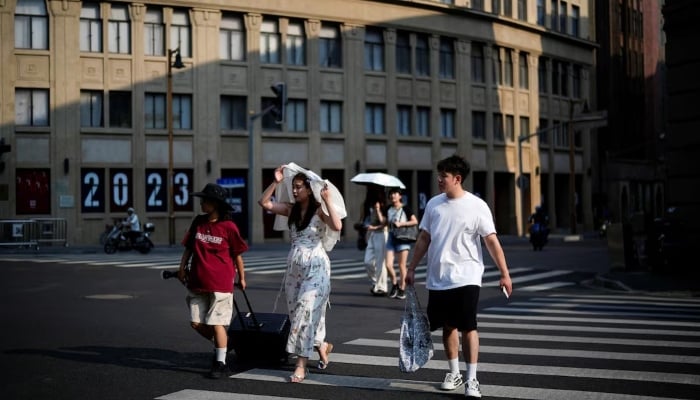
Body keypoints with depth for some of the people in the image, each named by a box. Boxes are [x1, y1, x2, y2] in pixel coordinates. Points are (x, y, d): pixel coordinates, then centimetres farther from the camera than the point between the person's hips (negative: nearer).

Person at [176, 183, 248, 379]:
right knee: (197, 323, 8)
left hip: (220, 283, -5)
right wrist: (182, 268, 2)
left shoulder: (228, 226, -9)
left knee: (217, 323, -2)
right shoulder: (198, 222, 4)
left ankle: (221, 363, 10)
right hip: (197, 282, 5)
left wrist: (241, 278, 5)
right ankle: (223, 343, 32)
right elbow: (188, 247, 12)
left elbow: (237, 254, -1)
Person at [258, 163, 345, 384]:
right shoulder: (291, 209, 8)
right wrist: (276, 182, -1)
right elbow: (264, 202, 6)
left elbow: (337, 226, -25)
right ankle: (322, 345, 33)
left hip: (315, 266, -6)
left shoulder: (319, 210, -8)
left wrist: (328, 200, -23)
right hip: (294, 265, 6)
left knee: (306, 312, -9)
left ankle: (301, 364, -5)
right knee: (296, 313, 10)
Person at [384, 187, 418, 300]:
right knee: (388, 265, -4)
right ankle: (395, 284, 19)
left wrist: (401, 224, -15)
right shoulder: (388, 209, 10)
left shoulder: (405, 209, -4)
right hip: (391, 237, 4)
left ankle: (402, 289, 12)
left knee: (402, 265, 1)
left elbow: (415, 221, -9)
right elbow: (385, 223, 17)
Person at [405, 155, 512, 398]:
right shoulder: (433, 204, 6)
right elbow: (424, 239, 13)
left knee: (468, 327, -6)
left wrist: (504, 274, -14)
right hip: (438, 279, 5)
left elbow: (492, 241, -9)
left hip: (466, 278, -5)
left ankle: (471, 379, 1)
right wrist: (411, 268, 12)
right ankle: (454, 374, 27)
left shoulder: (477, 206, -7)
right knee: (448, 326, 13)